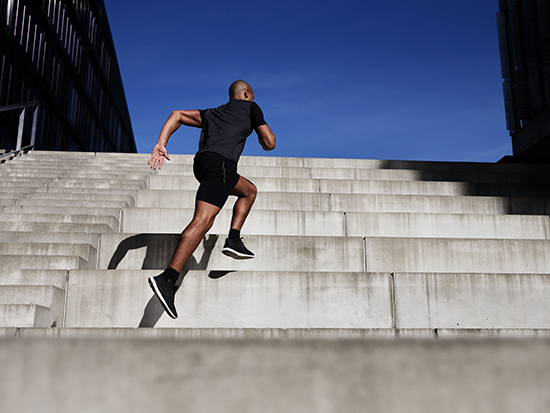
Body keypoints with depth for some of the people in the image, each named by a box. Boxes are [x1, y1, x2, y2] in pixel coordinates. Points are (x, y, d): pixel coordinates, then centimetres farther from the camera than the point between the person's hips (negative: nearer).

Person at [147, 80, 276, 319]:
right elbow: (270, 144, 13)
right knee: (202, 221, -20)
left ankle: (234, 240, 14)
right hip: (220, 162, -8)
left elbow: (177, 115, 20)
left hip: (202, 163, 8)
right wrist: (264, 137, 38)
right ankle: (167, 279, -33)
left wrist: (161, 144, 8)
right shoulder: (250, 108, 19)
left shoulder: (210, 114, 33)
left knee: (249, 191, 29)